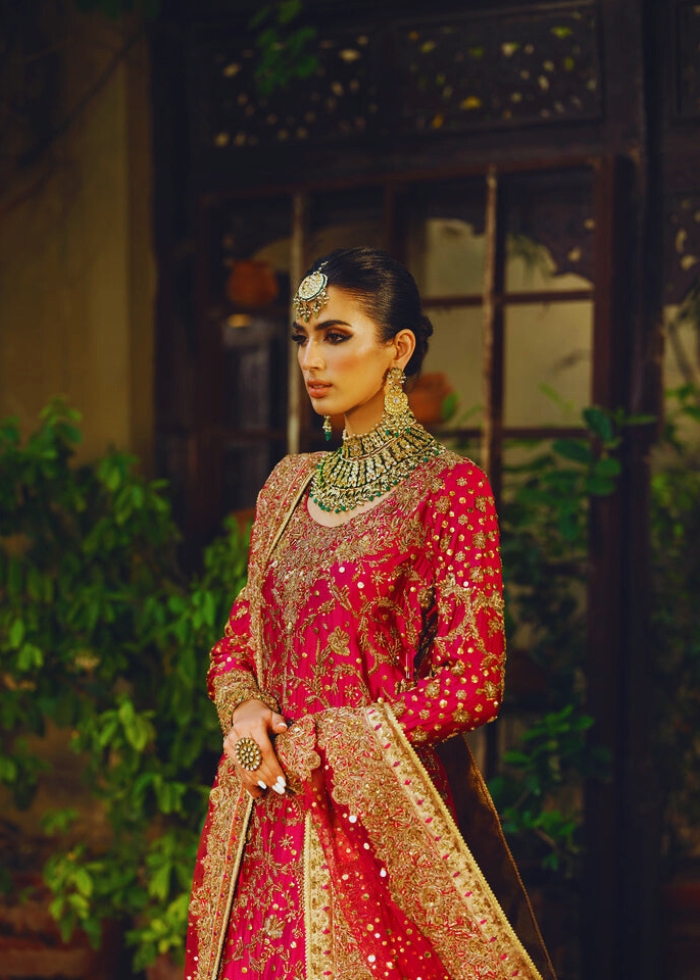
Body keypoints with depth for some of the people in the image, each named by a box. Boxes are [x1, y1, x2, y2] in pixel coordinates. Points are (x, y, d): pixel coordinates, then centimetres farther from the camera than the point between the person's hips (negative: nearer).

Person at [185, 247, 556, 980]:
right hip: (269, 811, 5)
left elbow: (471, 685, -12)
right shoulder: (289, 485, 12)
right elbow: (237, 642, 16)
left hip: (382, 811, -5)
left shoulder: (448, 488, -7)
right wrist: (243, 712, -6)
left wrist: (312, 742, -12)